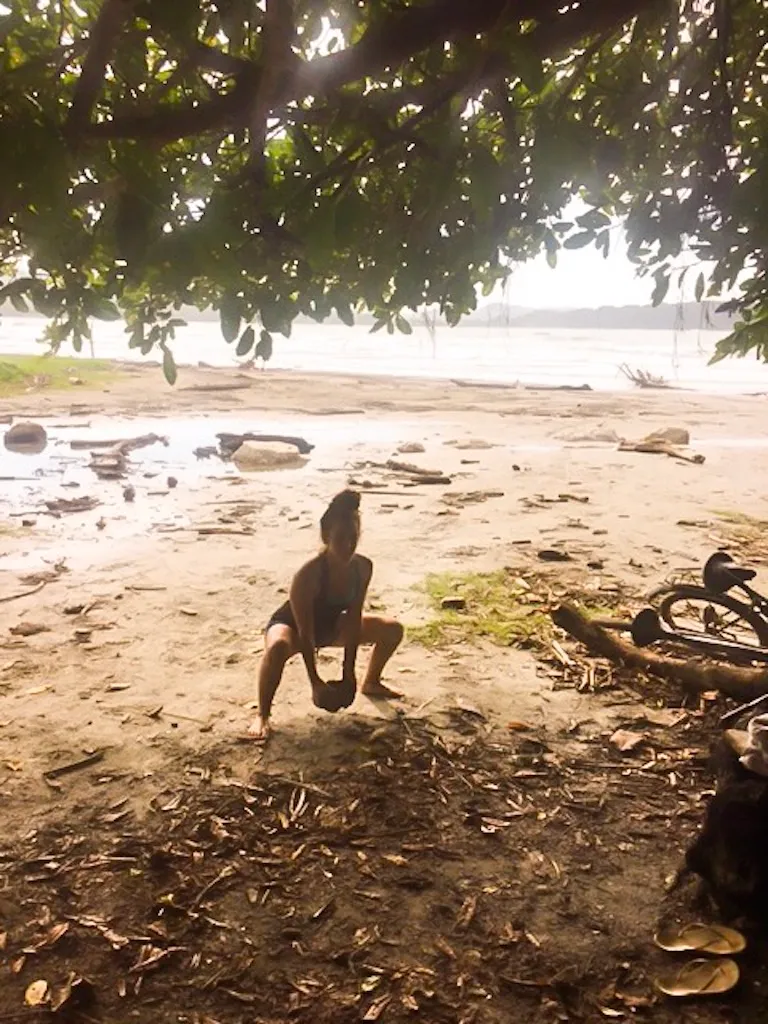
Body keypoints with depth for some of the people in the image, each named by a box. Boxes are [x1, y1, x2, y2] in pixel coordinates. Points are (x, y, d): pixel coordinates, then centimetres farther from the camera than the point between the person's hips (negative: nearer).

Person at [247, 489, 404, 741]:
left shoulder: (363, 567, -20)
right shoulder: (309, 574, -38)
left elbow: (354, 620, -13)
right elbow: (305, 634, -32)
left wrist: (349, 671, -12)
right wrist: (315, 683, -29)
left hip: (329, 625, 6)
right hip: (291, 625, -6)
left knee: (392, 629, 3)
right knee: (278, 648, -42)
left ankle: (371, 683, 29)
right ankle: (262, 716, -19)